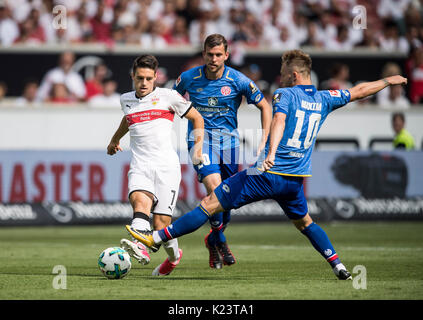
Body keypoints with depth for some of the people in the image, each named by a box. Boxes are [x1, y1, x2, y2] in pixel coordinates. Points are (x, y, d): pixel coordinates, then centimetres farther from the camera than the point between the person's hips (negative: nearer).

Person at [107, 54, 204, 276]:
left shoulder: (167, 96, 5)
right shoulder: (126, 100, 16)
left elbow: (197, 118, 15)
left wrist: (198, 146, 4)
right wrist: (115, 139, 55)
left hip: (166, 166, -3)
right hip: (140, 167, 3)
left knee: (161, 224, -8)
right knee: (139, 200, -30)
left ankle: (174, 255, 24)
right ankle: (140, 249, -52)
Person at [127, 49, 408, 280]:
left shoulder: (285, 94, -4)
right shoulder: (323, 99, 12)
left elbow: (279, 120, -23)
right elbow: (359, 91, 26)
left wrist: (271, 152, -40)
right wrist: (388, 81, 43)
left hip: (267, 174, -6)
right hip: (295, 179, 6)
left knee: (210, 204, -4)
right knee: (304, 222, 30)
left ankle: (156, 238, -3)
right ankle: (339, 267, 21)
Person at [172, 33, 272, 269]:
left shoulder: (238, 81, -8)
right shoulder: (189, 78, -6)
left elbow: (265, 107, 3)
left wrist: (263, 142, -4)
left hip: (229, 139, 2)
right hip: (201, 139, -2)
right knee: (215, 187, -22)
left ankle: (213, 240, 30)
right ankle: (220, 241, -5)